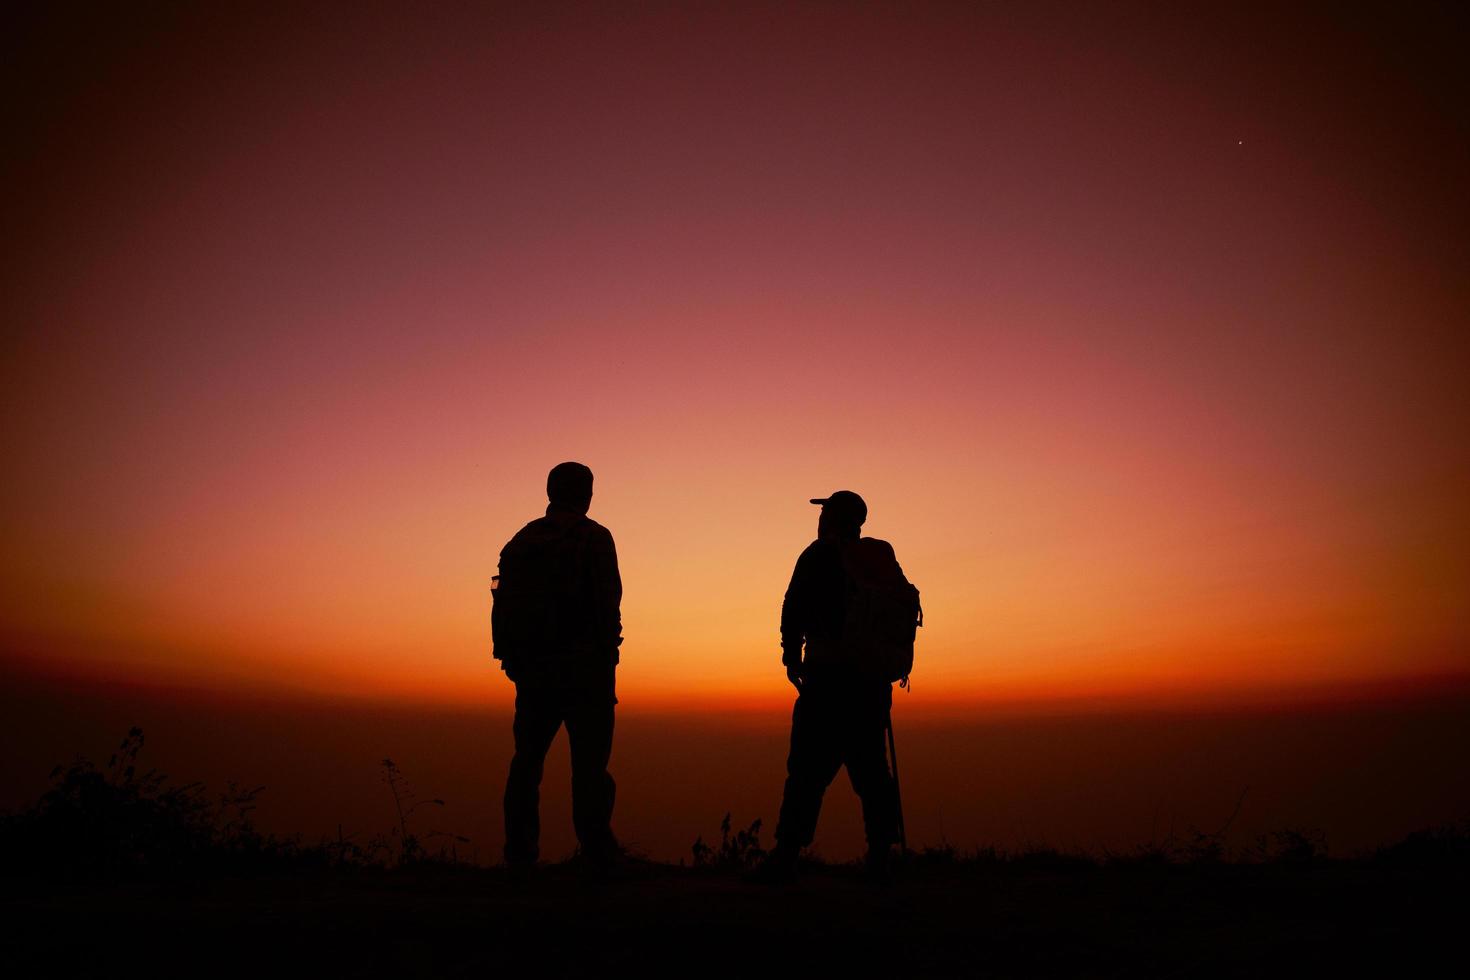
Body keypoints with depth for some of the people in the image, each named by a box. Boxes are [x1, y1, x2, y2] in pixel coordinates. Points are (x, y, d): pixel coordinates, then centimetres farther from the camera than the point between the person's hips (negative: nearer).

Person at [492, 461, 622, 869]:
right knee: (589, 761, -2)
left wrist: (510, 659, 13)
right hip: (582, 667, -5)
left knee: (527, 759, 12)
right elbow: (608, 603, -11)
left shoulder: (521, 540, 12)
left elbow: (503, 604, 10)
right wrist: (608, 661, -7)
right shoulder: (594, 537, -3)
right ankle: (596, 850, -5)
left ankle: (520, 852, 13)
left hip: (531, 668, 5)